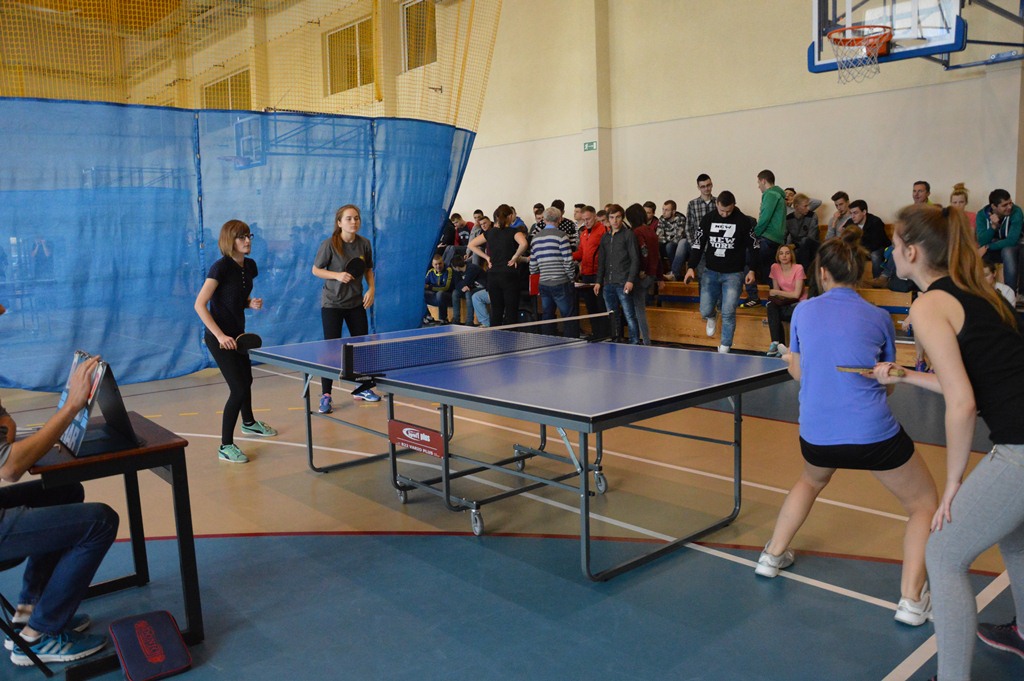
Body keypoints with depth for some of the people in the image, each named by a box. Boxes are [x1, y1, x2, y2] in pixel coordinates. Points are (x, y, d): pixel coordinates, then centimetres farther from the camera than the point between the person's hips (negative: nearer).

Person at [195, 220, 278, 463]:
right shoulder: (221, 268, -20)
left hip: (237, 334, 8)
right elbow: (199, 304, -23)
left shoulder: (249, 266, 4)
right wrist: (220, 335, -28)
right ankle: (226, 447, -2)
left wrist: (252, 303, -4)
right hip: (219, 338, -8)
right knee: (238, 388, -12)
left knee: (246, 378, 25)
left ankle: (248, 422, 51)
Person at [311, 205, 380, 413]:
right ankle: (325, 395, 6)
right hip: (332, 303, -5)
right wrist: (337, 275, -21)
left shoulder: (364, 243, -2)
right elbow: (316, 270, -6)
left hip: (356, 302, 5)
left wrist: (372, 288, -5)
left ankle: (361, 389, 28)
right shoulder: (329, 245, -14)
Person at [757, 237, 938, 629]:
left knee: (811, 481, 36)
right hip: (873, 434, -3)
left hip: (816, 434, 3)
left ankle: (773, 555, 39)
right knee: (925, 504, 18)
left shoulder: (803, 311, 3)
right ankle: (912, 599, 6)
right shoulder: (878, 317, 1)